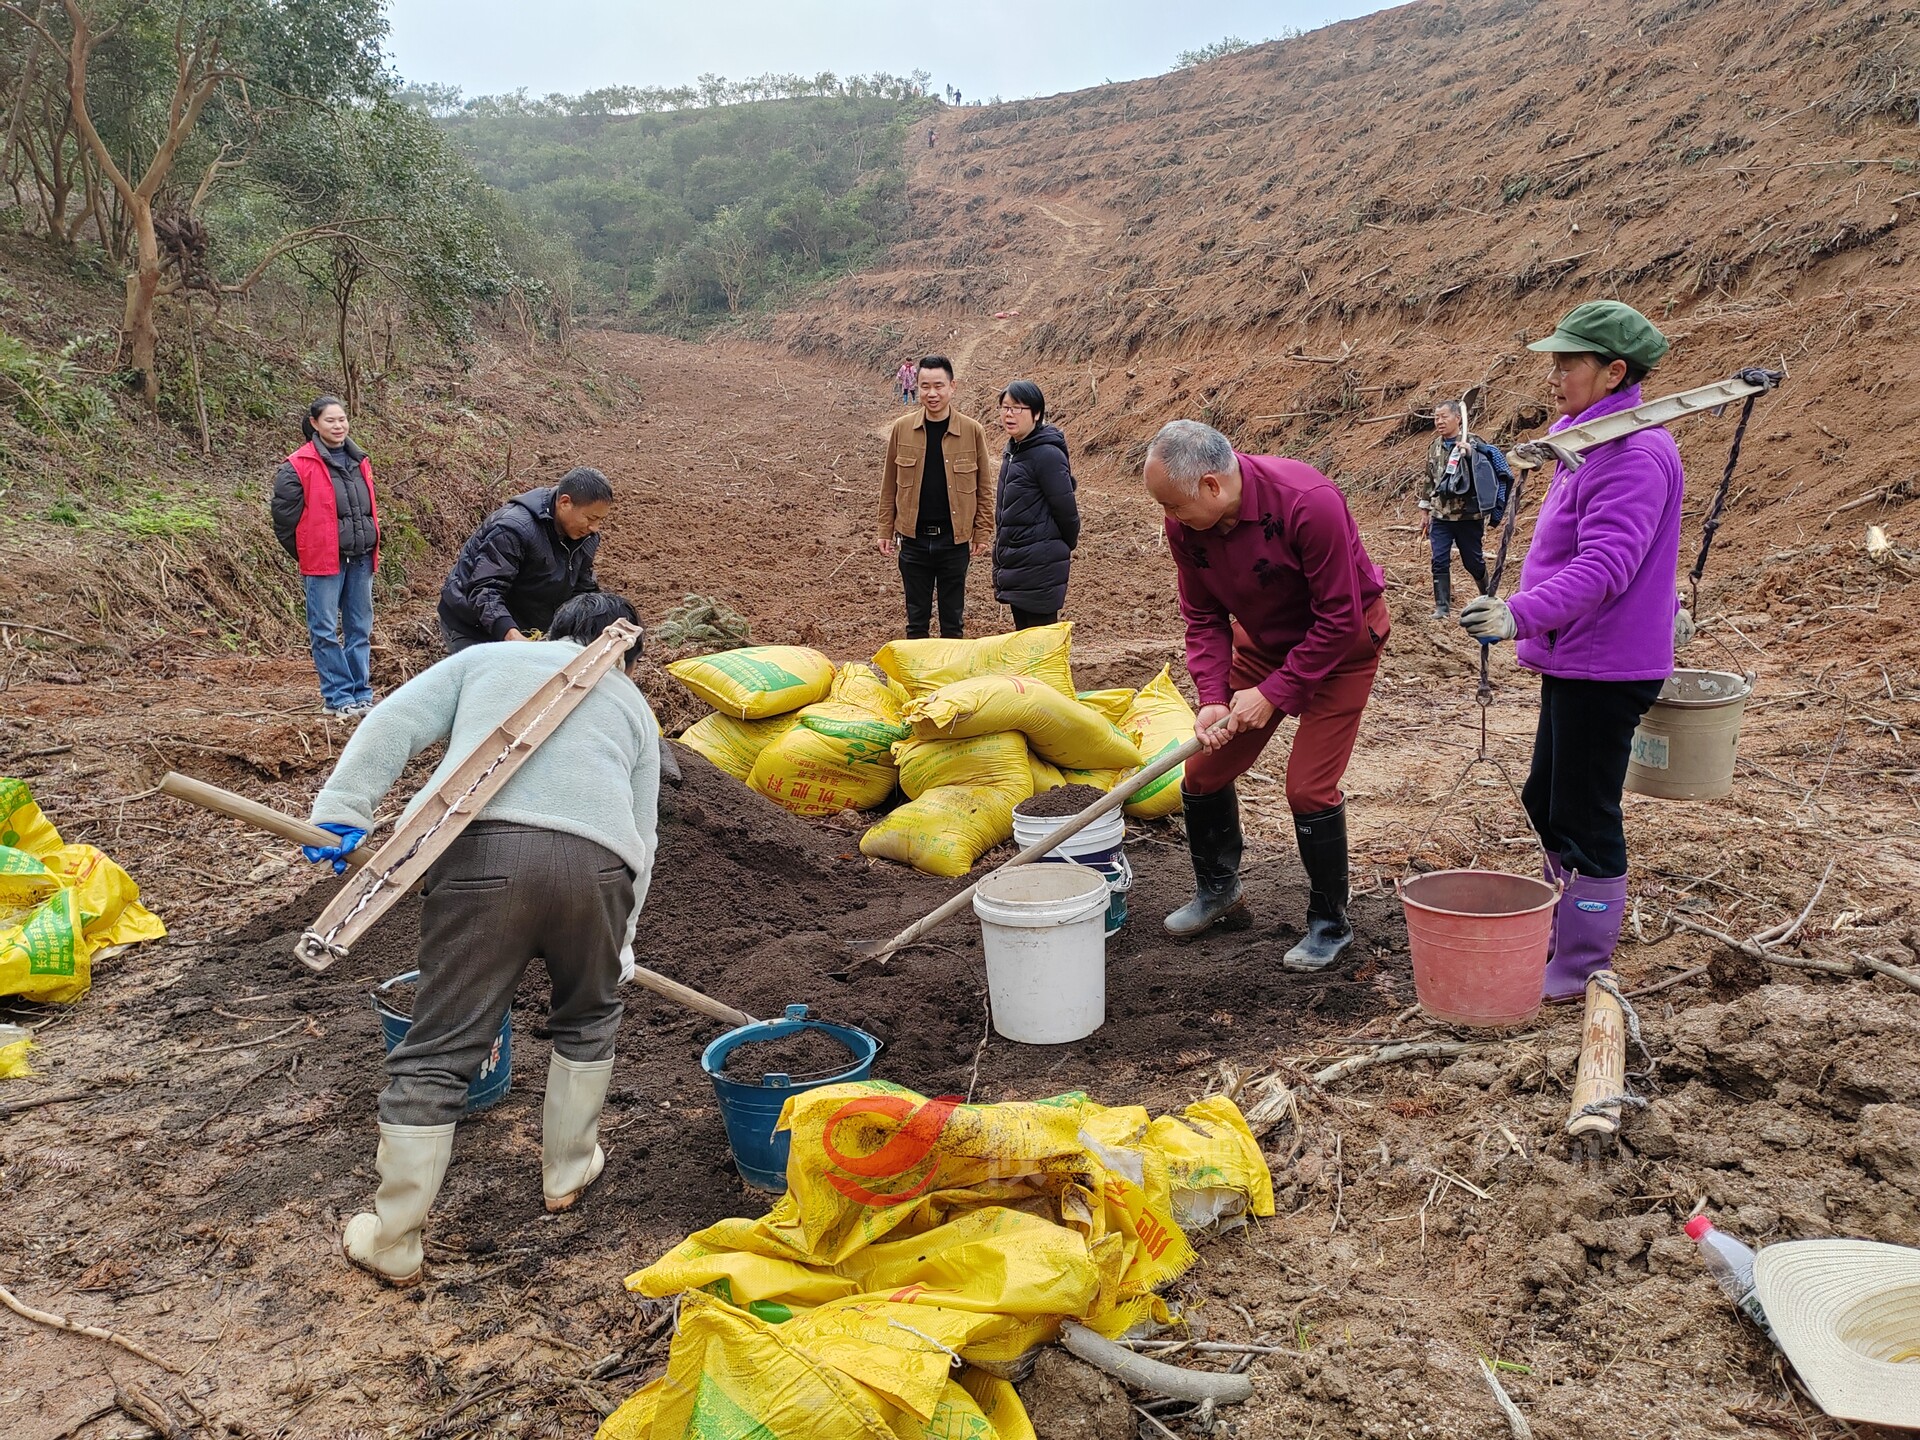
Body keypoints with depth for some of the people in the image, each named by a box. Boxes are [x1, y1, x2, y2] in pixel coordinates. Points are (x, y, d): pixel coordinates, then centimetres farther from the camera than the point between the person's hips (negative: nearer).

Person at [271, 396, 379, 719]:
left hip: (361, 559, 6)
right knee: (325, 631, -2)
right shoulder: (297, 467, -7)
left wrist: (371, 549, 15)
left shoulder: (359, 461, 13)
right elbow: (284, 514, -5)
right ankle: (338, 698, 4)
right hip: (323, 560, -6)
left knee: (360, 629, 10)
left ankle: (361, 693, 19)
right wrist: (305, 555, -2)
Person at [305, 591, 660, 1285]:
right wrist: (618, 943, 36)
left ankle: (392, 1243, 18)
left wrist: (342, 808, 8)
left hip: (479, 847, -1)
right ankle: (568, 1170, 41)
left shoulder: (484, 658, 29)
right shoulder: (633, 706, 30)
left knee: (437, 1052, 8)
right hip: (596, 862, 1)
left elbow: (394, 724, 13)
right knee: (588, 1018, 29)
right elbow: (642, 836, 28)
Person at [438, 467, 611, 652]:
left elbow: (582, 590, 5)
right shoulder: (513, 528, -30)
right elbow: (484, 590, -35)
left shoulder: (586, 537, -4)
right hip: (473, 630, -7)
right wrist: (510, 634, -51)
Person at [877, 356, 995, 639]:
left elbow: (984, 486, 2)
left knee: (953, 620, 10)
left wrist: (983, 532, -1)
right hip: (914, 538, 1)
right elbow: (889, 485, 6)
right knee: (916, 619, 10)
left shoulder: (972, 430, -3)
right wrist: (886, 531, 5)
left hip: (954, 539, -1)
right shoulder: (902, 428, 0)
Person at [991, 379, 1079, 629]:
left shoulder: (1047, 454, -17)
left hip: (1040, 568, -9)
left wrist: (1067, 546, 0)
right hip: (1014, 562, 9)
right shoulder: (1013, 451, 11)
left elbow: (1066, 509, -14)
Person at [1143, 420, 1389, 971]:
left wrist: (1273, 693, -26)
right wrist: (1212, 698, -19)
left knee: (1309, 786, -12)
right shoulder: (1185, 524, -17)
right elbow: (1203, 617, -5)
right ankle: (1217, 892, 31)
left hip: (1341, 642, -6)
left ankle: (1330, 924, 11)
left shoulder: (1309, 503, -34)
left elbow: (1340, 619, -28)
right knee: (1204, 770, 6)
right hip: (1262, 639, 6)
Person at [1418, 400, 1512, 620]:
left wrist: (1470, 453, -26)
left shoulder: (1473, 443, -6)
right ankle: (1442, 606, 4)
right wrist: (1424, 513, 17)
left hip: (1468, 516, -4)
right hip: (1440, 517, 4)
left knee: (1472, 561, 7)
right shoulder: (1434, 447, 9)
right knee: (1439, 561, -3)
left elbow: (1487, 476, -11)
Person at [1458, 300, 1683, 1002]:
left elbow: (1604, 566, -32)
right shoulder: (1594, 443, 14)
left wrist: (1521, 614, -41)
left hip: (1604, 667, -11)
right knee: (1545, 800, 20)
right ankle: (1567, 933, 36)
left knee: (1584, 818, -1)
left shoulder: (1632, 455, -20)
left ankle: (1582, 969, 12)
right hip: (1574, 661, 11)